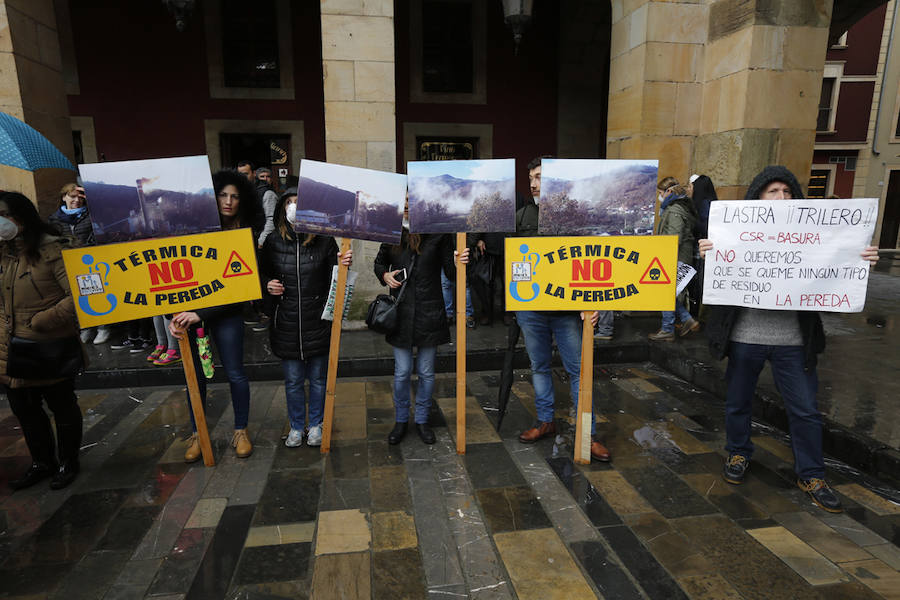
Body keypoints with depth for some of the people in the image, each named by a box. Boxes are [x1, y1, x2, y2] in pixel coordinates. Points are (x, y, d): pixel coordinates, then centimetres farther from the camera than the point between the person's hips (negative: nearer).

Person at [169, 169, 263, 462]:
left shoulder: (246, 234, -6)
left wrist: (200, 314, -19)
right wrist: (175, 313, -14)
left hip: (226, 312, -2)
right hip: (188, 309, 2)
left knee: (235, 374, 5)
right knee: (194, 374, 11)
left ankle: (240, 430, 26)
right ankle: (197, 434, 28)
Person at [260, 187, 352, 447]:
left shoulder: (324, 241, -2)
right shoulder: (273, 243, 1)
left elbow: (333, 282, 2)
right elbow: (262, 275, 15)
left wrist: (342, 266, -18)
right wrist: (268, 286, -7)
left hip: (318, 321, -1)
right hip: (286, 323, 1)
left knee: (318, 379, 12)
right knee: (293, 381, 12)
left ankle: (315, 424, 33)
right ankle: (296, 426, 33)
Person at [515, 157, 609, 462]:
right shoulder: (522, 215, 7)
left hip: (567, 308, -3)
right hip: (530, 307, 4)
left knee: (578, 369, 3)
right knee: (539, 367, 15)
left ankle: (588, 434, 16)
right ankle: (545, 422, 32)